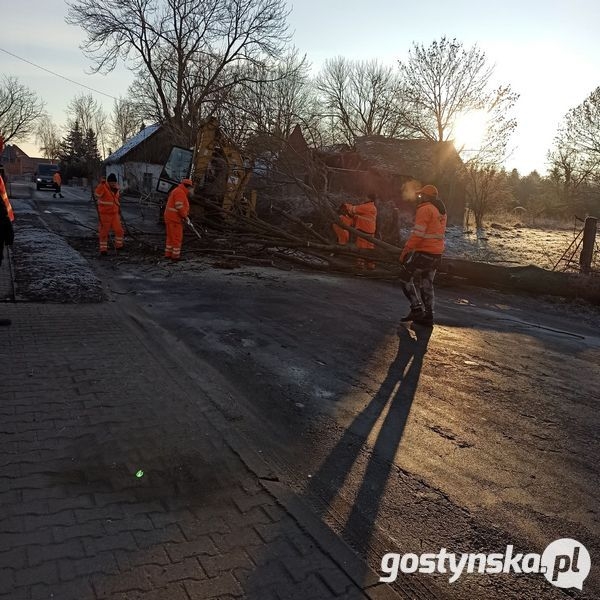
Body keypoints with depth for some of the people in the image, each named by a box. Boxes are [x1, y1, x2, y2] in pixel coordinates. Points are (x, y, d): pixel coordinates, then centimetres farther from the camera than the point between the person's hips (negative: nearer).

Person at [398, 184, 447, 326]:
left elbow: (417, 233, -19)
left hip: (423, 253, -9)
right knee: (427, 283, 13)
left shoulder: (425, 209, -12)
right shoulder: (441, 212, 16)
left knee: (408, 278, 2)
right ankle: (428, 316, 15)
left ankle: (417, 308, -6)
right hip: (437, 254, 9)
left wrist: (405, 251, -15)